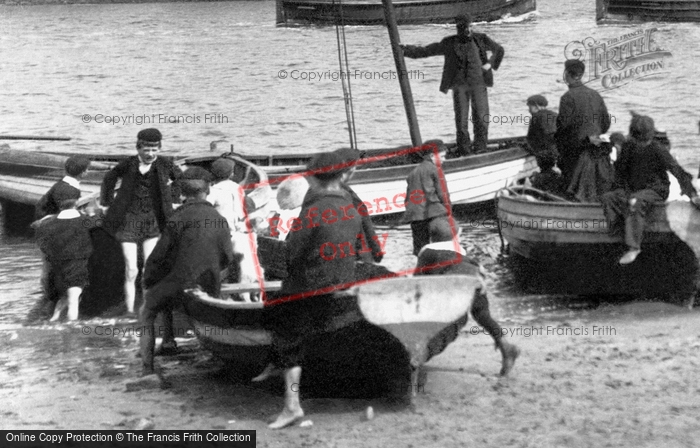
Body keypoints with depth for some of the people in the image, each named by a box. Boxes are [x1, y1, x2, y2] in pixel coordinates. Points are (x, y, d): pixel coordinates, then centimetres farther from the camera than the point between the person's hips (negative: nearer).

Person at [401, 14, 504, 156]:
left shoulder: (480, 39, 6)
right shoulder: (449, 43, 4)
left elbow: (499, 50, 21)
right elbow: (425, 51, 6)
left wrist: (490, 64, 5)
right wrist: (405, 50, -3)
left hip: (478, 84, 1)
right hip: (459, 86, 0)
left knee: (481, 119, -5)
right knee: (461, 119, -5)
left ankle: (479, 150, 3)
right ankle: (464, 152, 2)